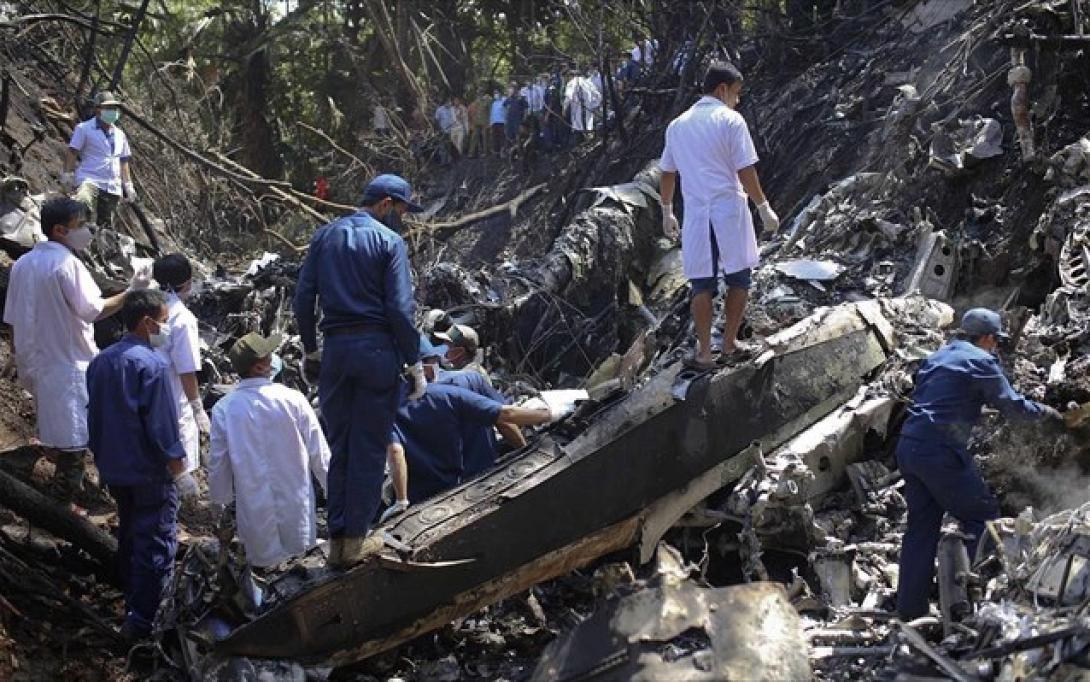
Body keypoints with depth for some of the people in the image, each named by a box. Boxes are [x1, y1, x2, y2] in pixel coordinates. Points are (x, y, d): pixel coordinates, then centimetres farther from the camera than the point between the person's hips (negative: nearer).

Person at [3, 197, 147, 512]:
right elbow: (94, 310, -22)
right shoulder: (66, 263, -18)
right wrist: (132, 291, -16)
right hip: (69, 364, -8)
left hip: (35, 364, 8)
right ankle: (67, 502, 5)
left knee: (54, 428, 20)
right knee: (73, 438, 0)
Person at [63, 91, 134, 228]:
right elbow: (71, 153, 1)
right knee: (82, 207, -36)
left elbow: (123, 161, 25)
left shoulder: (119, 134, 21)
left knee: (106, 224, 5)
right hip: (89, 180, -6)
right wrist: (67, 174, -9)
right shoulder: (84, 129, 6)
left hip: (112, 187, 6)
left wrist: (128, 185, 21)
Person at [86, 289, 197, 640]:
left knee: (129, 537, 20)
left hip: (113, 469, 8)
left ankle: (132, 604, 33)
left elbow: (94, 416, 13)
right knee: (156, 545, 0)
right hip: (150, 473, -8)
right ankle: (142, 621, 0)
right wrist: (181, 473, -12)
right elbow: (162, 426, -19)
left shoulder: (100, 361, 5)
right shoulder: (152, 364, -19)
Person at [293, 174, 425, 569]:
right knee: (369, 448, 4)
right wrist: (415, 364, -5)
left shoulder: (325, 236, 10)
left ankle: (336, 539, 15)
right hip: (378, 350, -4)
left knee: (339, 446, 12)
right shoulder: (389, 241, -4)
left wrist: (310, 350, 16)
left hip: (336, 348, 4)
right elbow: (400, 309, -11)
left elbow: (303, 298, 7)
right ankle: (355, 540, 8)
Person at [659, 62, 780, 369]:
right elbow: (746, 172, -10)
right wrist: (764, 208, 0)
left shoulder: (677, 125, 8)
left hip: (697, 216, 3)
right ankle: (730, 342, 19)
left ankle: (704, 352, 8)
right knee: (738, 279, 13)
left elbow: (667, 173, 14)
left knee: (702, 284, 7)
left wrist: (667, 212, 24)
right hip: (730, 211, -3)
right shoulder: (731, 121, -7)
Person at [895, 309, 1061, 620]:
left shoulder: (935, 357, 21)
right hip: (940, 451, -8)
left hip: (908, 446, 8)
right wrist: (1045, 411, 16)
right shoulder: (982, 361, -2)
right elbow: (1012, 406, -2)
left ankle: (910, 607, 13)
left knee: (921, 527, 12)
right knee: (982, 514, 5)